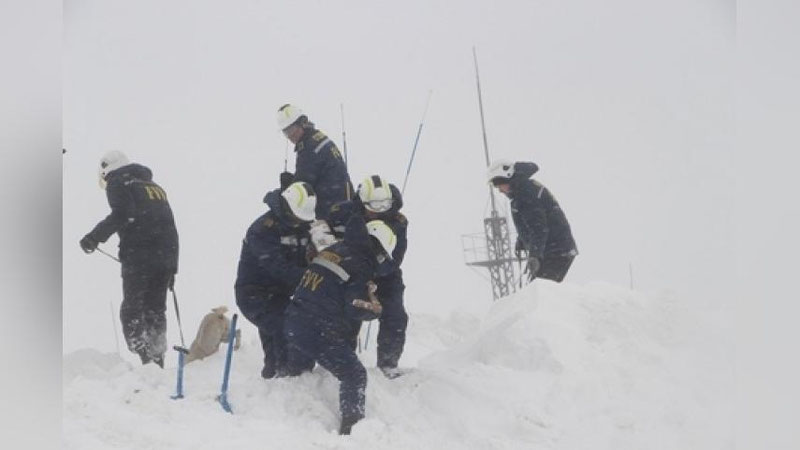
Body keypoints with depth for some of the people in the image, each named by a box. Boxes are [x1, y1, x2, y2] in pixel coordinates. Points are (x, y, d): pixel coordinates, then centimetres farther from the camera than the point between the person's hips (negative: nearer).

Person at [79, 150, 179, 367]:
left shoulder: (117, 183, 4)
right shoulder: (155, 187, 27)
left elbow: (123, 214, -16)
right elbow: (170, 226, 23)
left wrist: (95, 236, -11)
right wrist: (172, 267, 24)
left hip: (138, 256, -7)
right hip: (166, 257, 7)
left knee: (131, 311, -5)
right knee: (156, 311, 12)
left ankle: (146, 359, -18)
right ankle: (158, 361, 9)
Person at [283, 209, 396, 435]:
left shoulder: (332, 250, 13)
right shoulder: (361, 266, -10)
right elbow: (355, 309, -15)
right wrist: (374, 309, 5)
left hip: (294, 323, 8)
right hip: (322, 334, -8)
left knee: (294, 371, 30)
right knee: (354, 375, 3)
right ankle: (351, 425, -3)